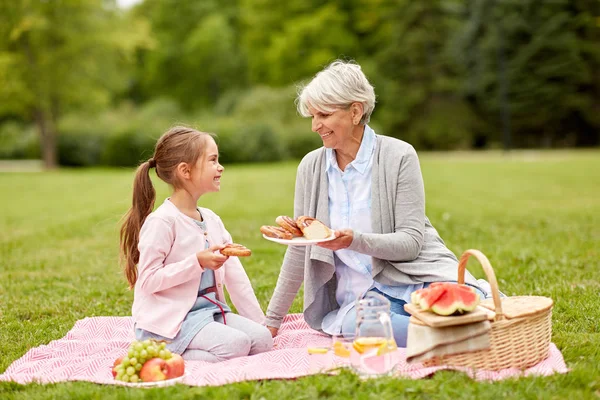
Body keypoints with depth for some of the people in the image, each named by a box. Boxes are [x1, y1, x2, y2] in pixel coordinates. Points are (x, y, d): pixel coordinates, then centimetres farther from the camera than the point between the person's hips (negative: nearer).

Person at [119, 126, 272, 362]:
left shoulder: (212, 220, 11)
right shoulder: (161, 221, -14)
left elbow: (234, 274, 12)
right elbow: (148, 280, -18)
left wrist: (260, 321, 10)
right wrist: (197, 263, -24)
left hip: (210, 310, 9)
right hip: (170, 320, -9)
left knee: (262, 339, -7)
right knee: (235, 345, -25)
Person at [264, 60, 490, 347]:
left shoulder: (399, 156, -7)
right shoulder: (311, 167, 4)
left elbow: (411, 242, -10)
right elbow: (299, 251, 11)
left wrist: (355, 241, -28)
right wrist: (272, 320, 11)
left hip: (416, 277, -2)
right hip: (362, 294, 3)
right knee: (357, 323, -35)